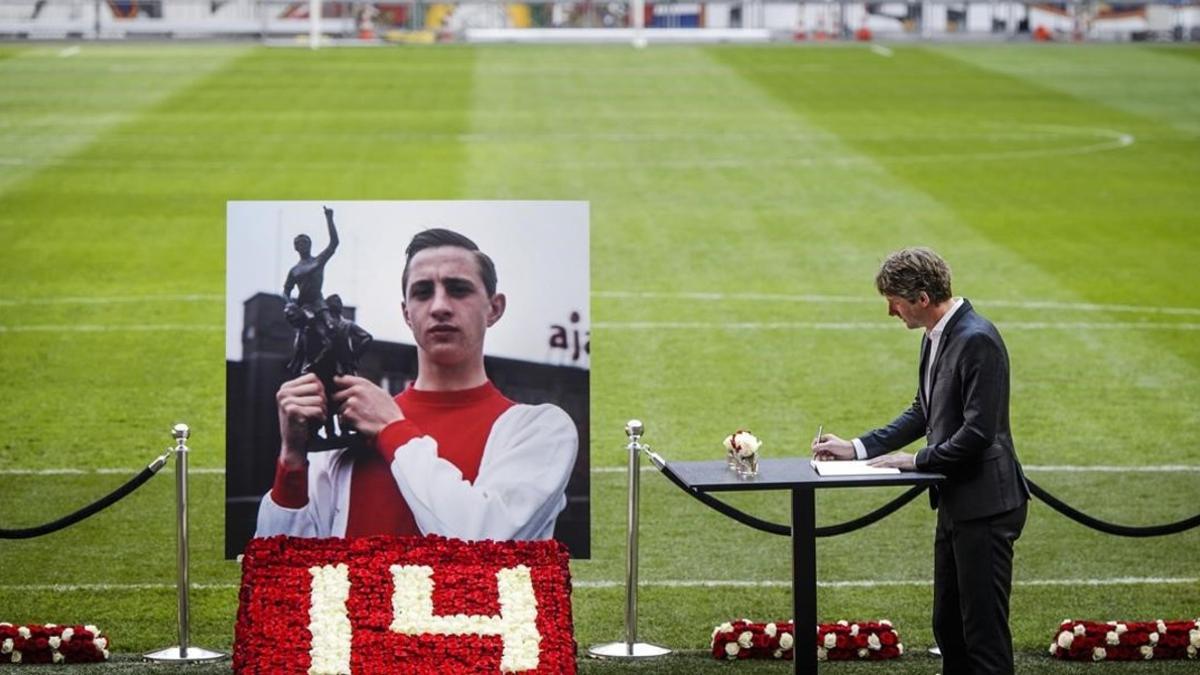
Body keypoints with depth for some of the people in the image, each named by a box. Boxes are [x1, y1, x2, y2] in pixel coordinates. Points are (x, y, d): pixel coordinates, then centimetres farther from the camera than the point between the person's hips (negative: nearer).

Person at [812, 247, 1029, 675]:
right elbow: (923, 413, 21)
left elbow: (978, 432, -24)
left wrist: (918, 460, -12)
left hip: (985, 506, -10)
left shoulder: (977, 340, -20)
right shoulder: (935, 338, 11)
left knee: (984, 629, -6)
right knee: (949, 626, 16)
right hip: (955, 504, 10)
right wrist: (858, 448, 13)